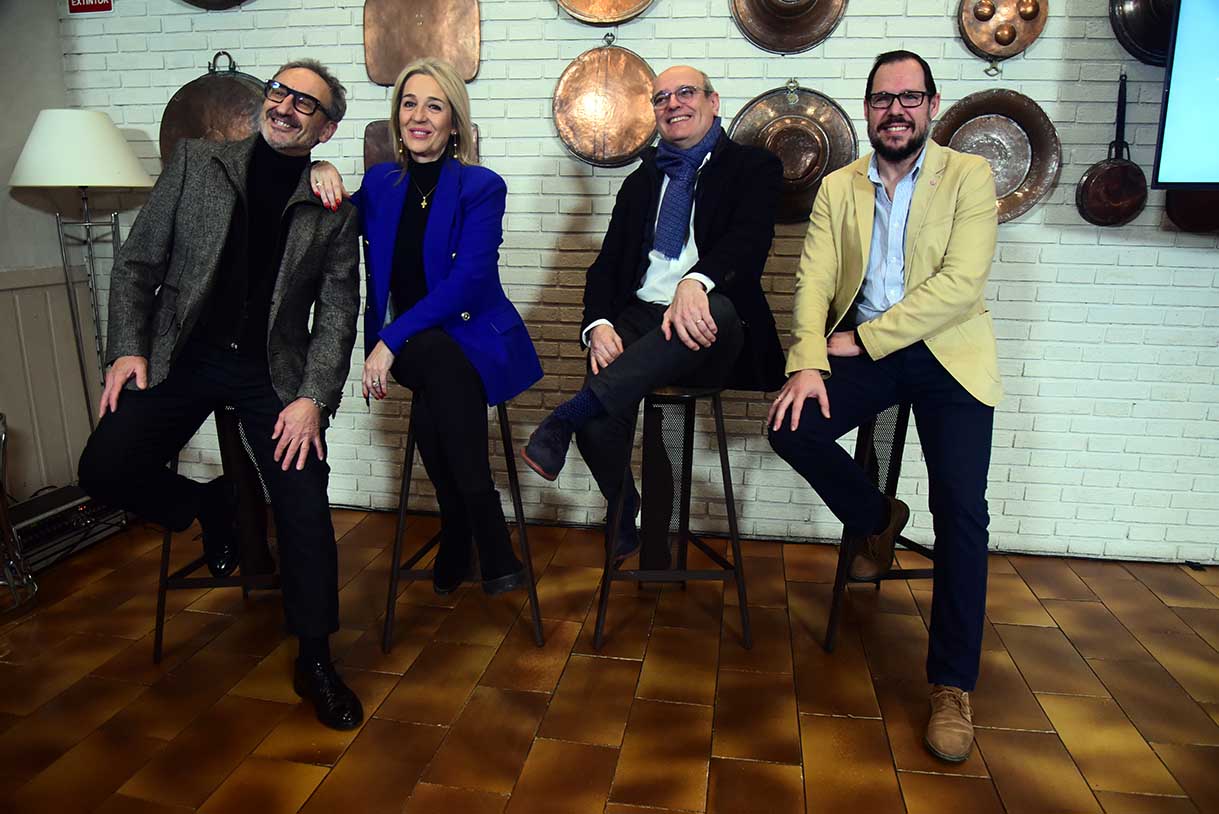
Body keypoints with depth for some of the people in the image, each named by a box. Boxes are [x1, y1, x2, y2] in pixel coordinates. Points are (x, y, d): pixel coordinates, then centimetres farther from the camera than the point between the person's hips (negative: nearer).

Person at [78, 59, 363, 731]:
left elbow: (337, 316, 0)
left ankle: (315, 663, 6)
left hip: (273, 371, -1)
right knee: (104, 470, -15)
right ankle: (207, 507, 18)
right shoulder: (196, 163, 8)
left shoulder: (333, 212, 4)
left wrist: (312, 399, -12)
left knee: (305, 509, -11)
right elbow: (138, 261, 7)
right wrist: (128, 348, -5)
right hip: (182, 356, 2)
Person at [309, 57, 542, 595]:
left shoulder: (482, 187, -3)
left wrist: (392, 339, -22)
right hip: (407, 344, 3)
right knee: (438, 357, -34)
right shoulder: (380, 182, 12)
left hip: (473, 338, -2)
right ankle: (491, 548, -28)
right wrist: (321, 174, -2)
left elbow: (468, 281, -15)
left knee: (431, 409, -35)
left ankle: (457, 547, -17)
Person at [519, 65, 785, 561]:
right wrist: (599, 325, -7)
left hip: (710, 330, -3)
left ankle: (566, 417, -37)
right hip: (640, 321, 3)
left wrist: (695, 281, -32)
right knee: (600, 420, -25)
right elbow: (607, 265, 15)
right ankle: (625, 518, 5)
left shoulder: (753, 166, 10)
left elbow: (750, 237, -10)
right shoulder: (641, 181, 24)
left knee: (718, 310, -40)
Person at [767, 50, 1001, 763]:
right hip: (861, 350, 3)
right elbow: (814, 281, -1)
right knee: (792, 427, -21)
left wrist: (864, 338, -16)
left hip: (947, 351, -3)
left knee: (961, 507, -16)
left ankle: (953, 686, -4)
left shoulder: (969, 176, 0)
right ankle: (876, 519, 11)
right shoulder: (838, 188, 10)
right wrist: (808, 363, -17)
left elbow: (961, 282, -13)